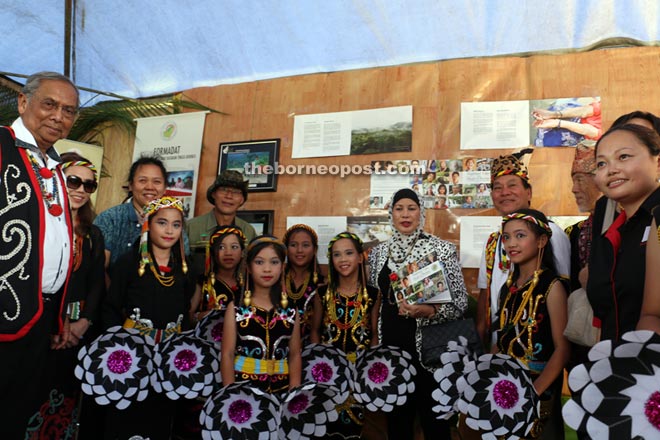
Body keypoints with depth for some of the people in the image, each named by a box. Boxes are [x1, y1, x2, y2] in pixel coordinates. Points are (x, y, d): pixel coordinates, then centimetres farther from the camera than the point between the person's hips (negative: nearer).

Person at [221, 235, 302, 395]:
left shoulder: (290, 310, 3)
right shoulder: (236, 308, -2)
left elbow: (295, 355, 5)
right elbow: (227, 354, -4)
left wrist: (295, 394, -3)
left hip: (281, 389, 2)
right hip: (243, 386, -2)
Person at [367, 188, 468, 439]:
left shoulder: (442, 249, -7)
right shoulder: (378, 252, 5)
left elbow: (460, 301, -8)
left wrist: (429, 311, -24)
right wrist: (375, 341, 8)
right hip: (390, 344, 4)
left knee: (433, 416, 9)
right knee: (396, 416, 17)